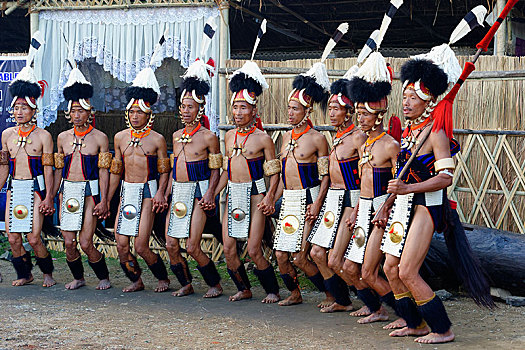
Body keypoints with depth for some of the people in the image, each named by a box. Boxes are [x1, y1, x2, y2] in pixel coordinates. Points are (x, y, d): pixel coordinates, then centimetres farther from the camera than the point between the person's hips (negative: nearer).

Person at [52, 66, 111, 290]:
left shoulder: (100, 138, -2)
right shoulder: (62, 137, 9)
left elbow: (103, 171, -4)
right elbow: (58, 170, 14)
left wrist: (103, 201, -10)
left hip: (90, 192, -4)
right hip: (67, 191, 4)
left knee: (85, 244, -8)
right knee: (68, 243, 0)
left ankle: (103, 278, 15)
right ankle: (78, 278, 24)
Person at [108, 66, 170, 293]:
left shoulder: (157, 140, -3)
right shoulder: (120, 137, 9)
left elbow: (164, 171, 1)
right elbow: (115, 171, 16)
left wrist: (160, 193, -15)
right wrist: (106, 199, 14)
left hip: (147, 192, -5)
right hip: (126, 192, 5)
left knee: (141, 247, -9)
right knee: (121, 245, -1)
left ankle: (163, 278, 15)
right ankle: (136, 281, 20)